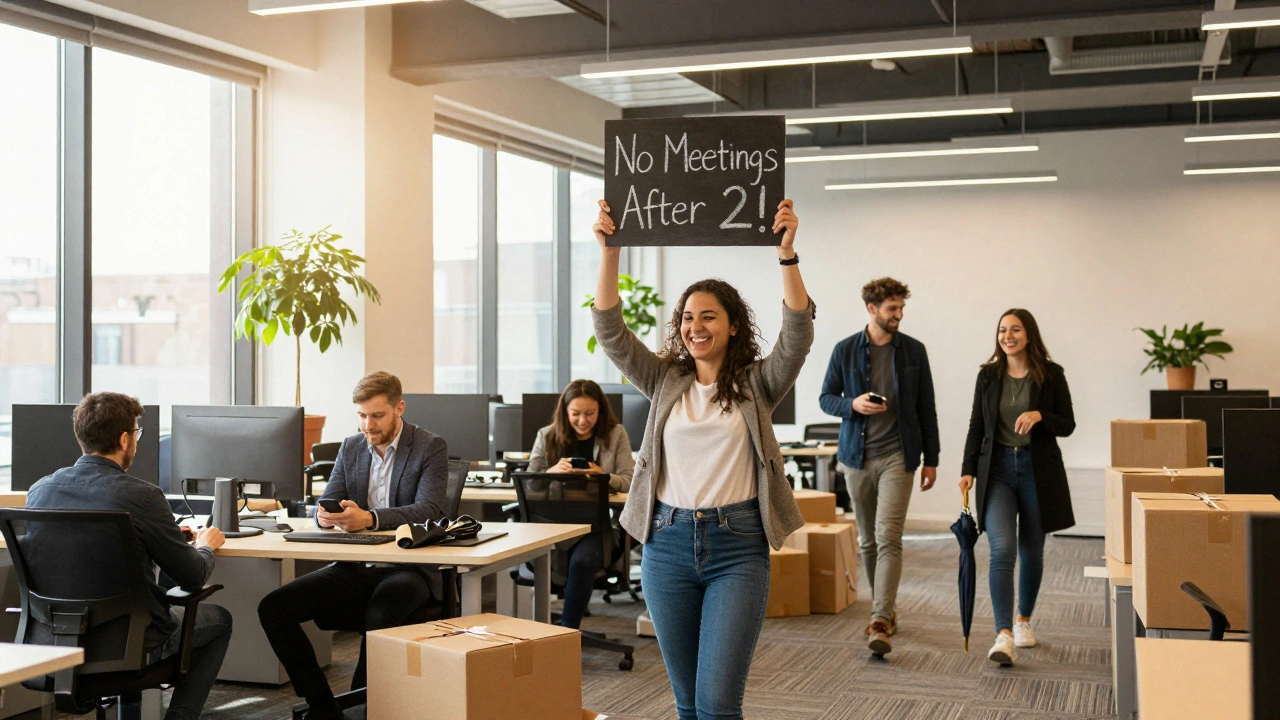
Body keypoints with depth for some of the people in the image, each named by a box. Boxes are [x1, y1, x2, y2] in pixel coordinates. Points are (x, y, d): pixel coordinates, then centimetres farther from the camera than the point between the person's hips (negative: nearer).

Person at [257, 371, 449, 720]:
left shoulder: (431, 448, -4)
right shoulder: (351, 448, 11)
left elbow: (429, 510, -18)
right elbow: (325, 505, 8)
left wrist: (369, 518, -35)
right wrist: (324, 515, -20)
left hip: (409, 567, -5)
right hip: (355, 567, 6)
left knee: (380, 613, -38)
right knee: (273, 608, -13)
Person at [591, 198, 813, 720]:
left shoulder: (757, 386, 2)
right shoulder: (665, 382, 9)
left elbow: (797, 334, -13)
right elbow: (610, 330, 0)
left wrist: (787, 254, -24)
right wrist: (609, 251, -11)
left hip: (737, 545, -3)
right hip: (668, 543, 3)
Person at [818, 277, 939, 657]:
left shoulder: (913, 350, 3)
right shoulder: (845, 350, 2)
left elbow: (926, 407, 7)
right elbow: (826, 398, 8)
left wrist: (931, 459, 6)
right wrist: (853, 404, -15)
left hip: (897, 456, -2)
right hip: (857, 455, 2)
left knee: (888, 537, -13)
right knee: (868, 540, 11)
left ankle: (880, 623, -19)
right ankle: (886, 605, 29)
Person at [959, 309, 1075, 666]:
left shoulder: (1051, 375, 0)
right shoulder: (988, 375, 5)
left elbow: (1067, 425, 1)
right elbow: (976, 427, 8)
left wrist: (1039, 416, -19)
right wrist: (968, 470, -1)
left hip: (1039, 471, 0)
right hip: (997, 469, 0)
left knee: (1031, 552, 11)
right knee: (1002, 550, -15)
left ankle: (1023, 620, 32)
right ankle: (1003, 635, -20)